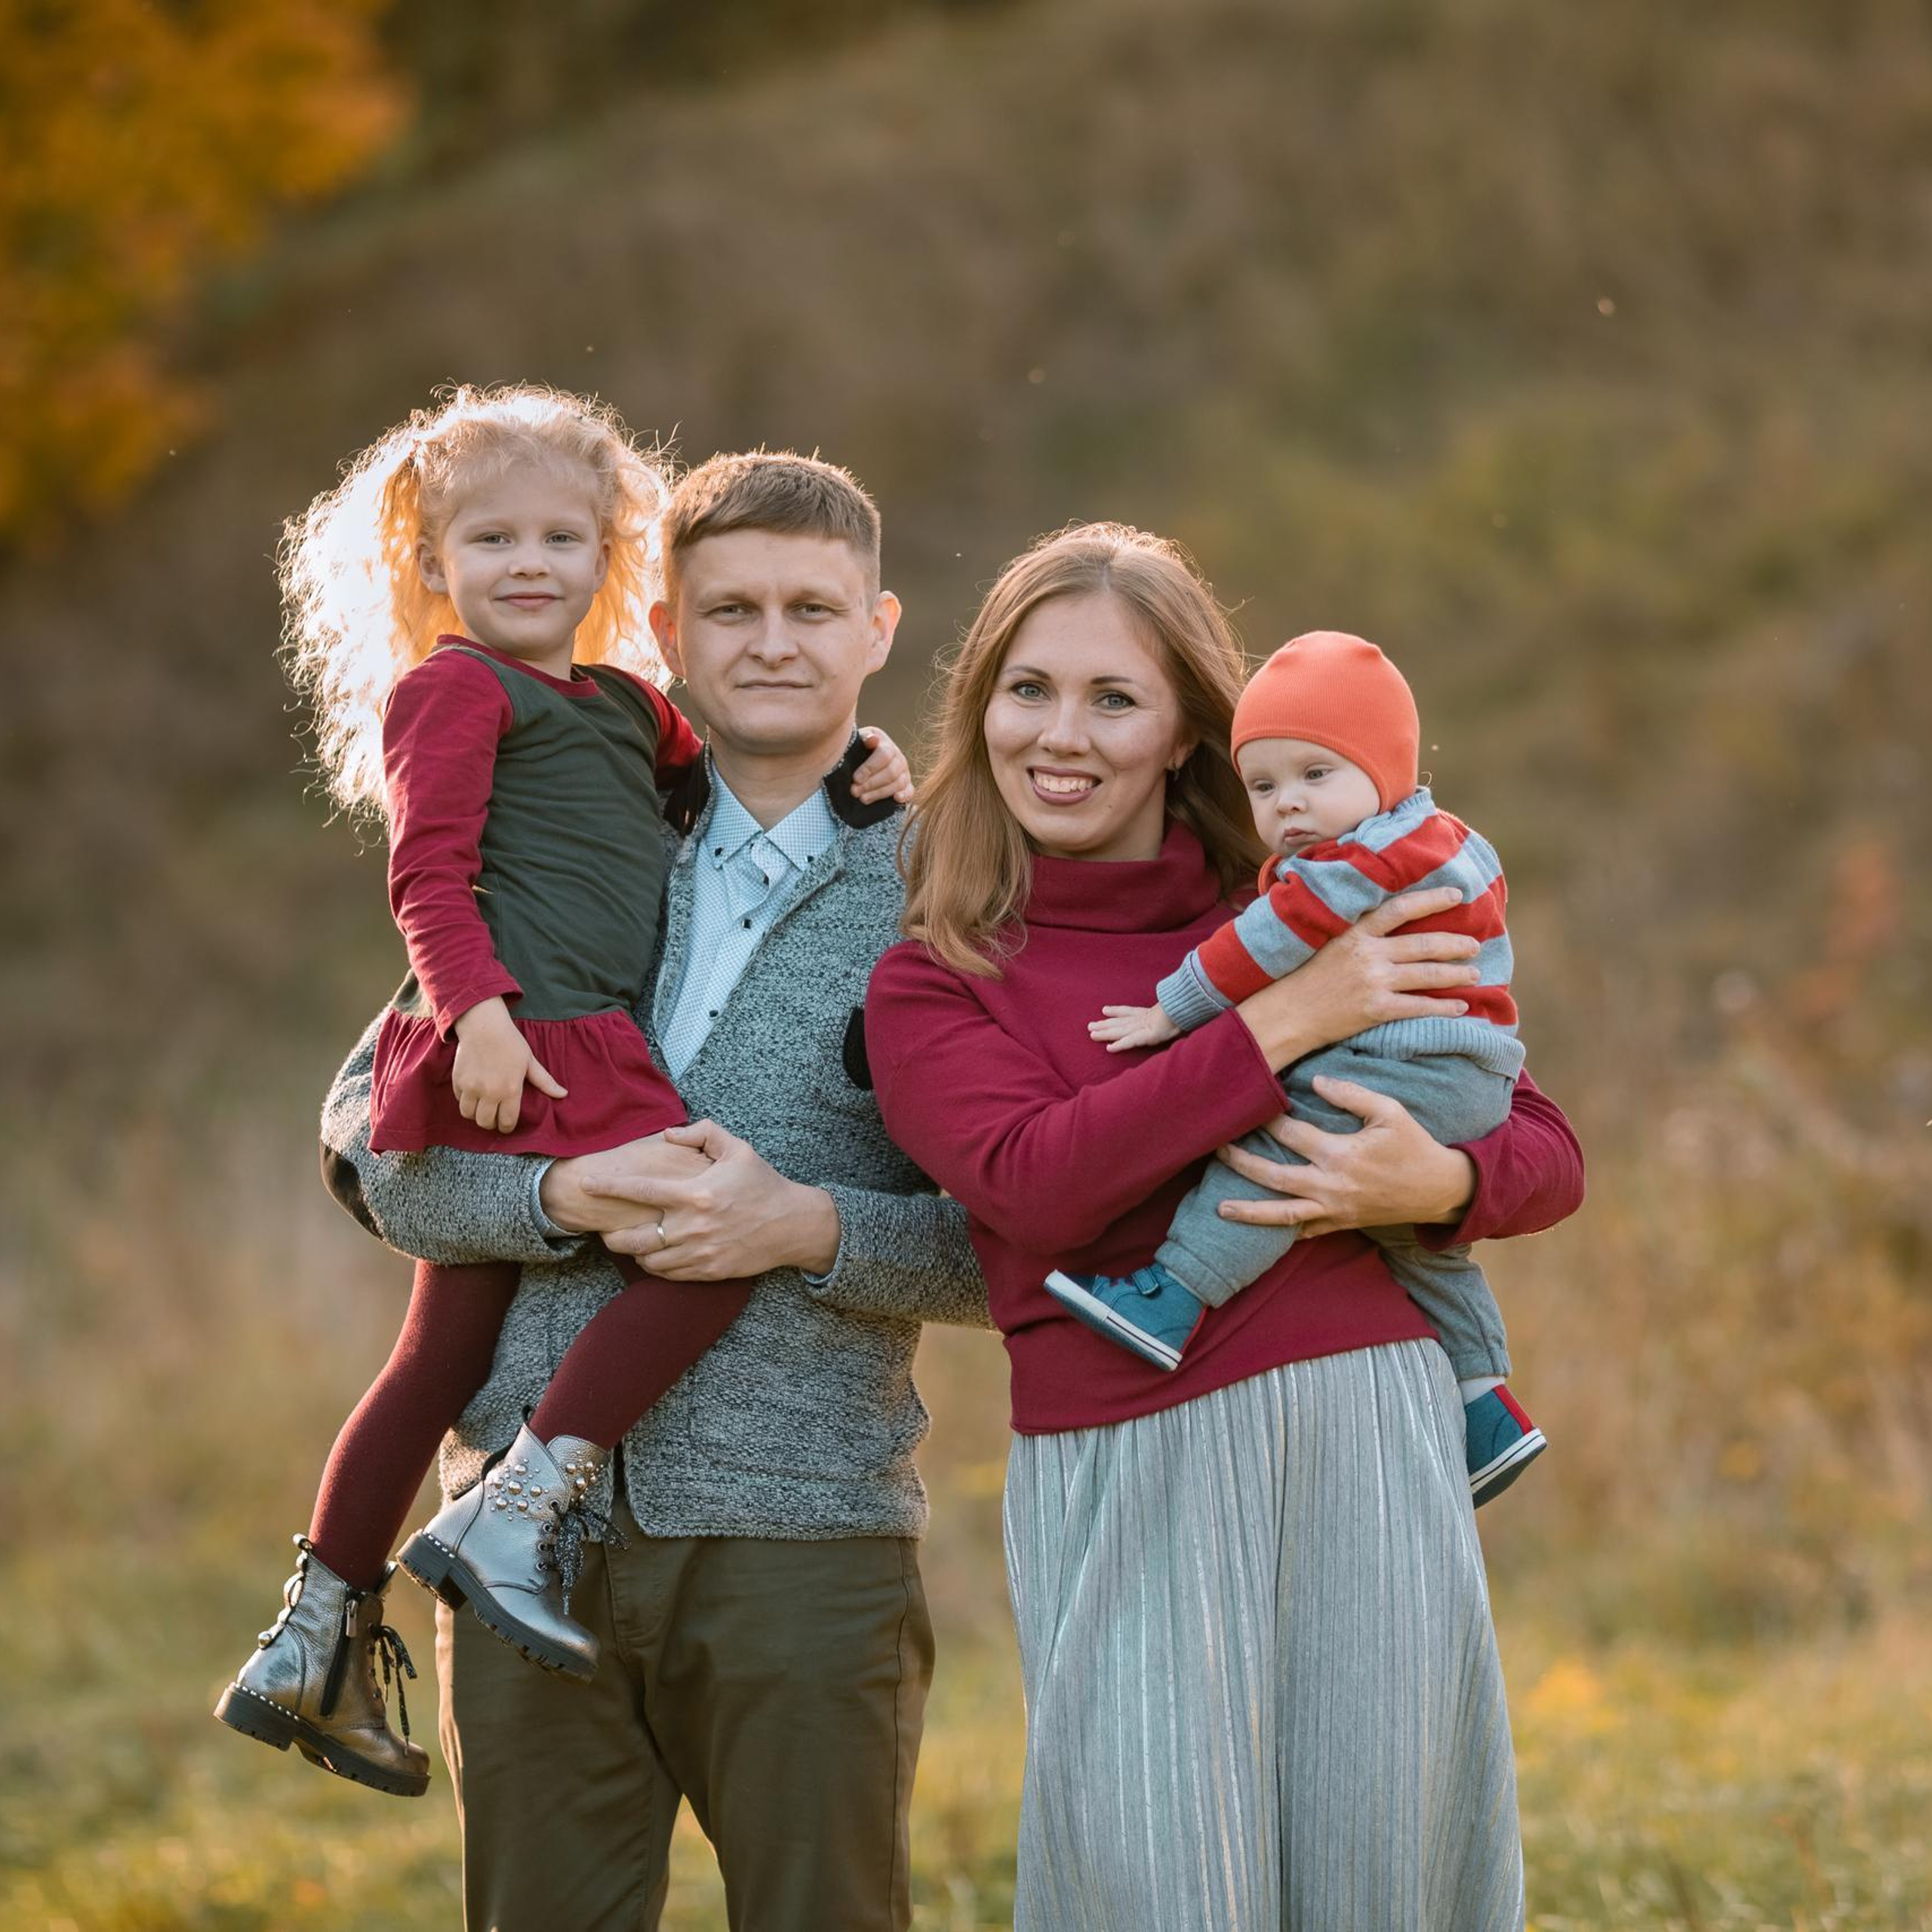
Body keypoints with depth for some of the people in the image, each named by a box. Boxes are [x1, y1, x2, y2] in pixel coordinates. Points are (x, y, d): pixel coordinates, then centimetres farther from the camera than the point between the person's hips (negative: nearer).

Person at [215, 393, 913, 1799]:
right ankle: (516, 1513, -21)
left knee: (447, 1350, 13)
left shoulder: (625, 705, 25)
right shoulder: (454, 688, -1)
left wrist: (858, 762, 17)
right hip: (519, 1050, -9)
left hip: (582, 1054, 9)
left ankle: (313, 1643, 20)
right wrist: (477, 1005, -24)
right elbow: (430, 870, -10)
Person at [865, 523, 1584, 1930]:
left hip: (1373, 1427, 2)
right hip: (1125, 1474, -2)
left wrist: (1438, 1183, -10)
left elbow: (1548, 1153, 13)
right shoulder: (930, 985, 9)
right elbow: (1034, 1181, -11)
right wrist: (1281, 1024, -12)